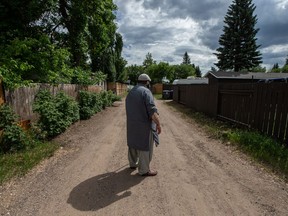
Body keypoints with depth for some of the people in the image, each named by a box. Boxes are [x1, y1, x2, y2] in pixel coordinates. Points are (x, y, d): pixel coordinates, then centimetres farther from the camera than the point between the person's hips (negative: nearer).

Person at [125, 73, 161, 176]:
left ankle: (133, 163, 38)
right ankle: (144, 170, 16)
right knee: (145, 147, 4)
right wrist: (158, 124, -19)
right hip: (144, 125, -8)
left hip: (132, 124, 9)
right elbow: (152, 110, -25)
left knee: (133, 143, 21)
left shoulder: (130, 92, 11)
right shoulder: (146, 91, -16)